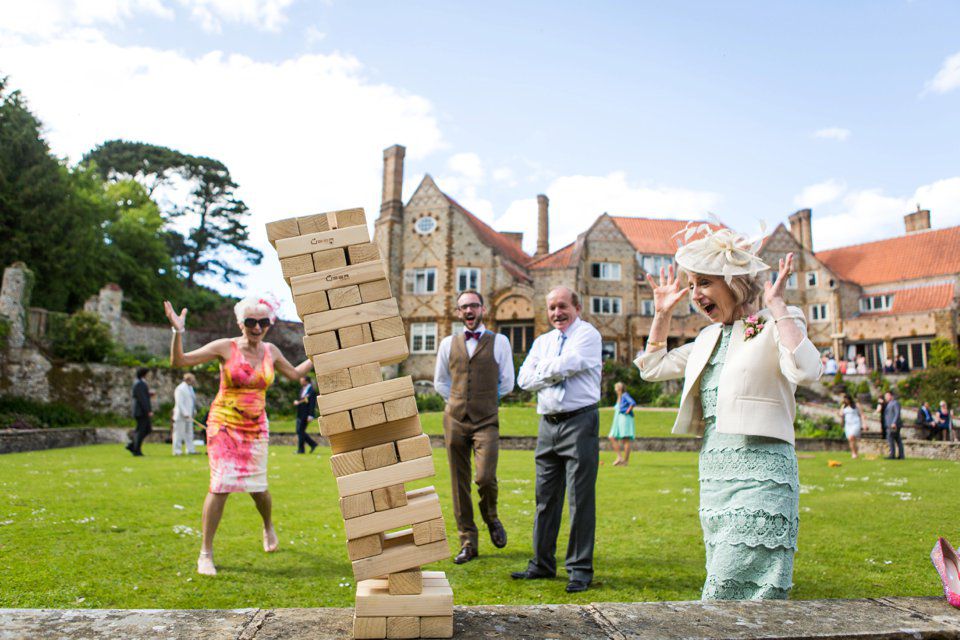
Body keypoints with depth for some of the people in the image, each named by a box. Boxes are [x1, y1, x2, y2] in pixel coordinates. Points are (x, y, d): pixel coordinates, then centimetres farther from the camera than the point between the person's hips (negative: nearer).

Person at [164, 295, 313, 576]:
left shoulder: (270, 351, 5)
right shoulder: (225, 347, -8)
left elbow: (295, 374, 22)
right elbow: (179, 361, -9)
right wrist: (178, 332, -23)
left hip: (256, 429, 3)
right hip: (224, 426, -3)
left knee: (258, 487, 6)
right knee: (220, 485, -12)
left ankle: (268, 527, 40)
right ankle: (206, 554, 2)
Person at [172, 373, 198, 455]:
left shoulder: (190, 388, 17)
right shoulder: (180, 389, -13)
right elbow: (179, 403, -19)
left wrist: (194, 411, 15)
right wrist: (185, 414, -24)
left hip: (188, 415, 9)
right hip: (181, 415, -9)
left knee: (189, 433, 9)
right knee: (179, 433, -3)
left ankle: (190, 449, 13)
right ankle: (177, 451, 2)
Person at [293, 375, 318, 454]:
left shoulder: (312, 391, -13)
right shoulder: (302, 389, 16)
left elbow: (312, 404, -17)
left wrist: (310, 416, -22)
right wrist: (297, 402, 2)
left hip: (306, 414, -9)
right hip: (300, 414, 9)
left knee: (300, 431, -7)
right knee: (299, 431, 10)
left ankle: (300, 449, 2)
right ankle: (313, 444, 19)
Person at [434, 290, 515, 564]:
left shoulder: (499, 341, 4)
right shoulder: (448, 343, 11)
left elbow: (507, 383, 9)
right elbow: (440, 382, 21)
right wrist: (460, 401, 13)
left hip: (486, 421, -2)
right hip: (455, 420, 3)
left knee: (485, 477, -16)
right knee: (459, 484, 4)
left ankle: (491, 518, 17)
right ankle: (468, 543, 15)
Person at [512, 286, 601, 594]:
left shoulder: (588, 335, -1)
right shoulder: (542, 341, 18)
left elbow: (564, 366, -17)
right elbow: (525, 379, 6)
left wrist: (543, 370, 2)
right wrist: (556, 373, -6)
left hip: (579, 422, -6)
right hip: (548, 424, 6)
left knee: (580, 499, -3)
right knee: (546, 496, 11)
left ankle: (580, 569, 6)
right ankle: (542, 563, 21)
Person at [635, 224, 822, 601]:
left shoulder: (775, 326, -4)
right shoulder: (710, 337, 17)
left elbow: (806, 372, -25)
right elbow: (652, 368, 26)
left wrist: (777, 305, -18)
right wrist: (662, 314, 19)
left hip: (759, 473, -8)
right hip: (714, 475, 8)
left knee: (726, 597, -11)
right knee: (726, 591, 11)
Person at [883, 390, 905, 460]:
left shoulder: (895, 403, -9)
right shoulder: (889, 403, 20)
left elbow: (897, 413, -18)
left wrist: (894, 423, -25)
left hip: (894, 425, -10)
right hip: (890, 425, 10)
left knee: (890, 438, -13)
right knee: (898, 440, 7)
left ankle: (892, 455, -14)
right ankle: (901, 455, 7)